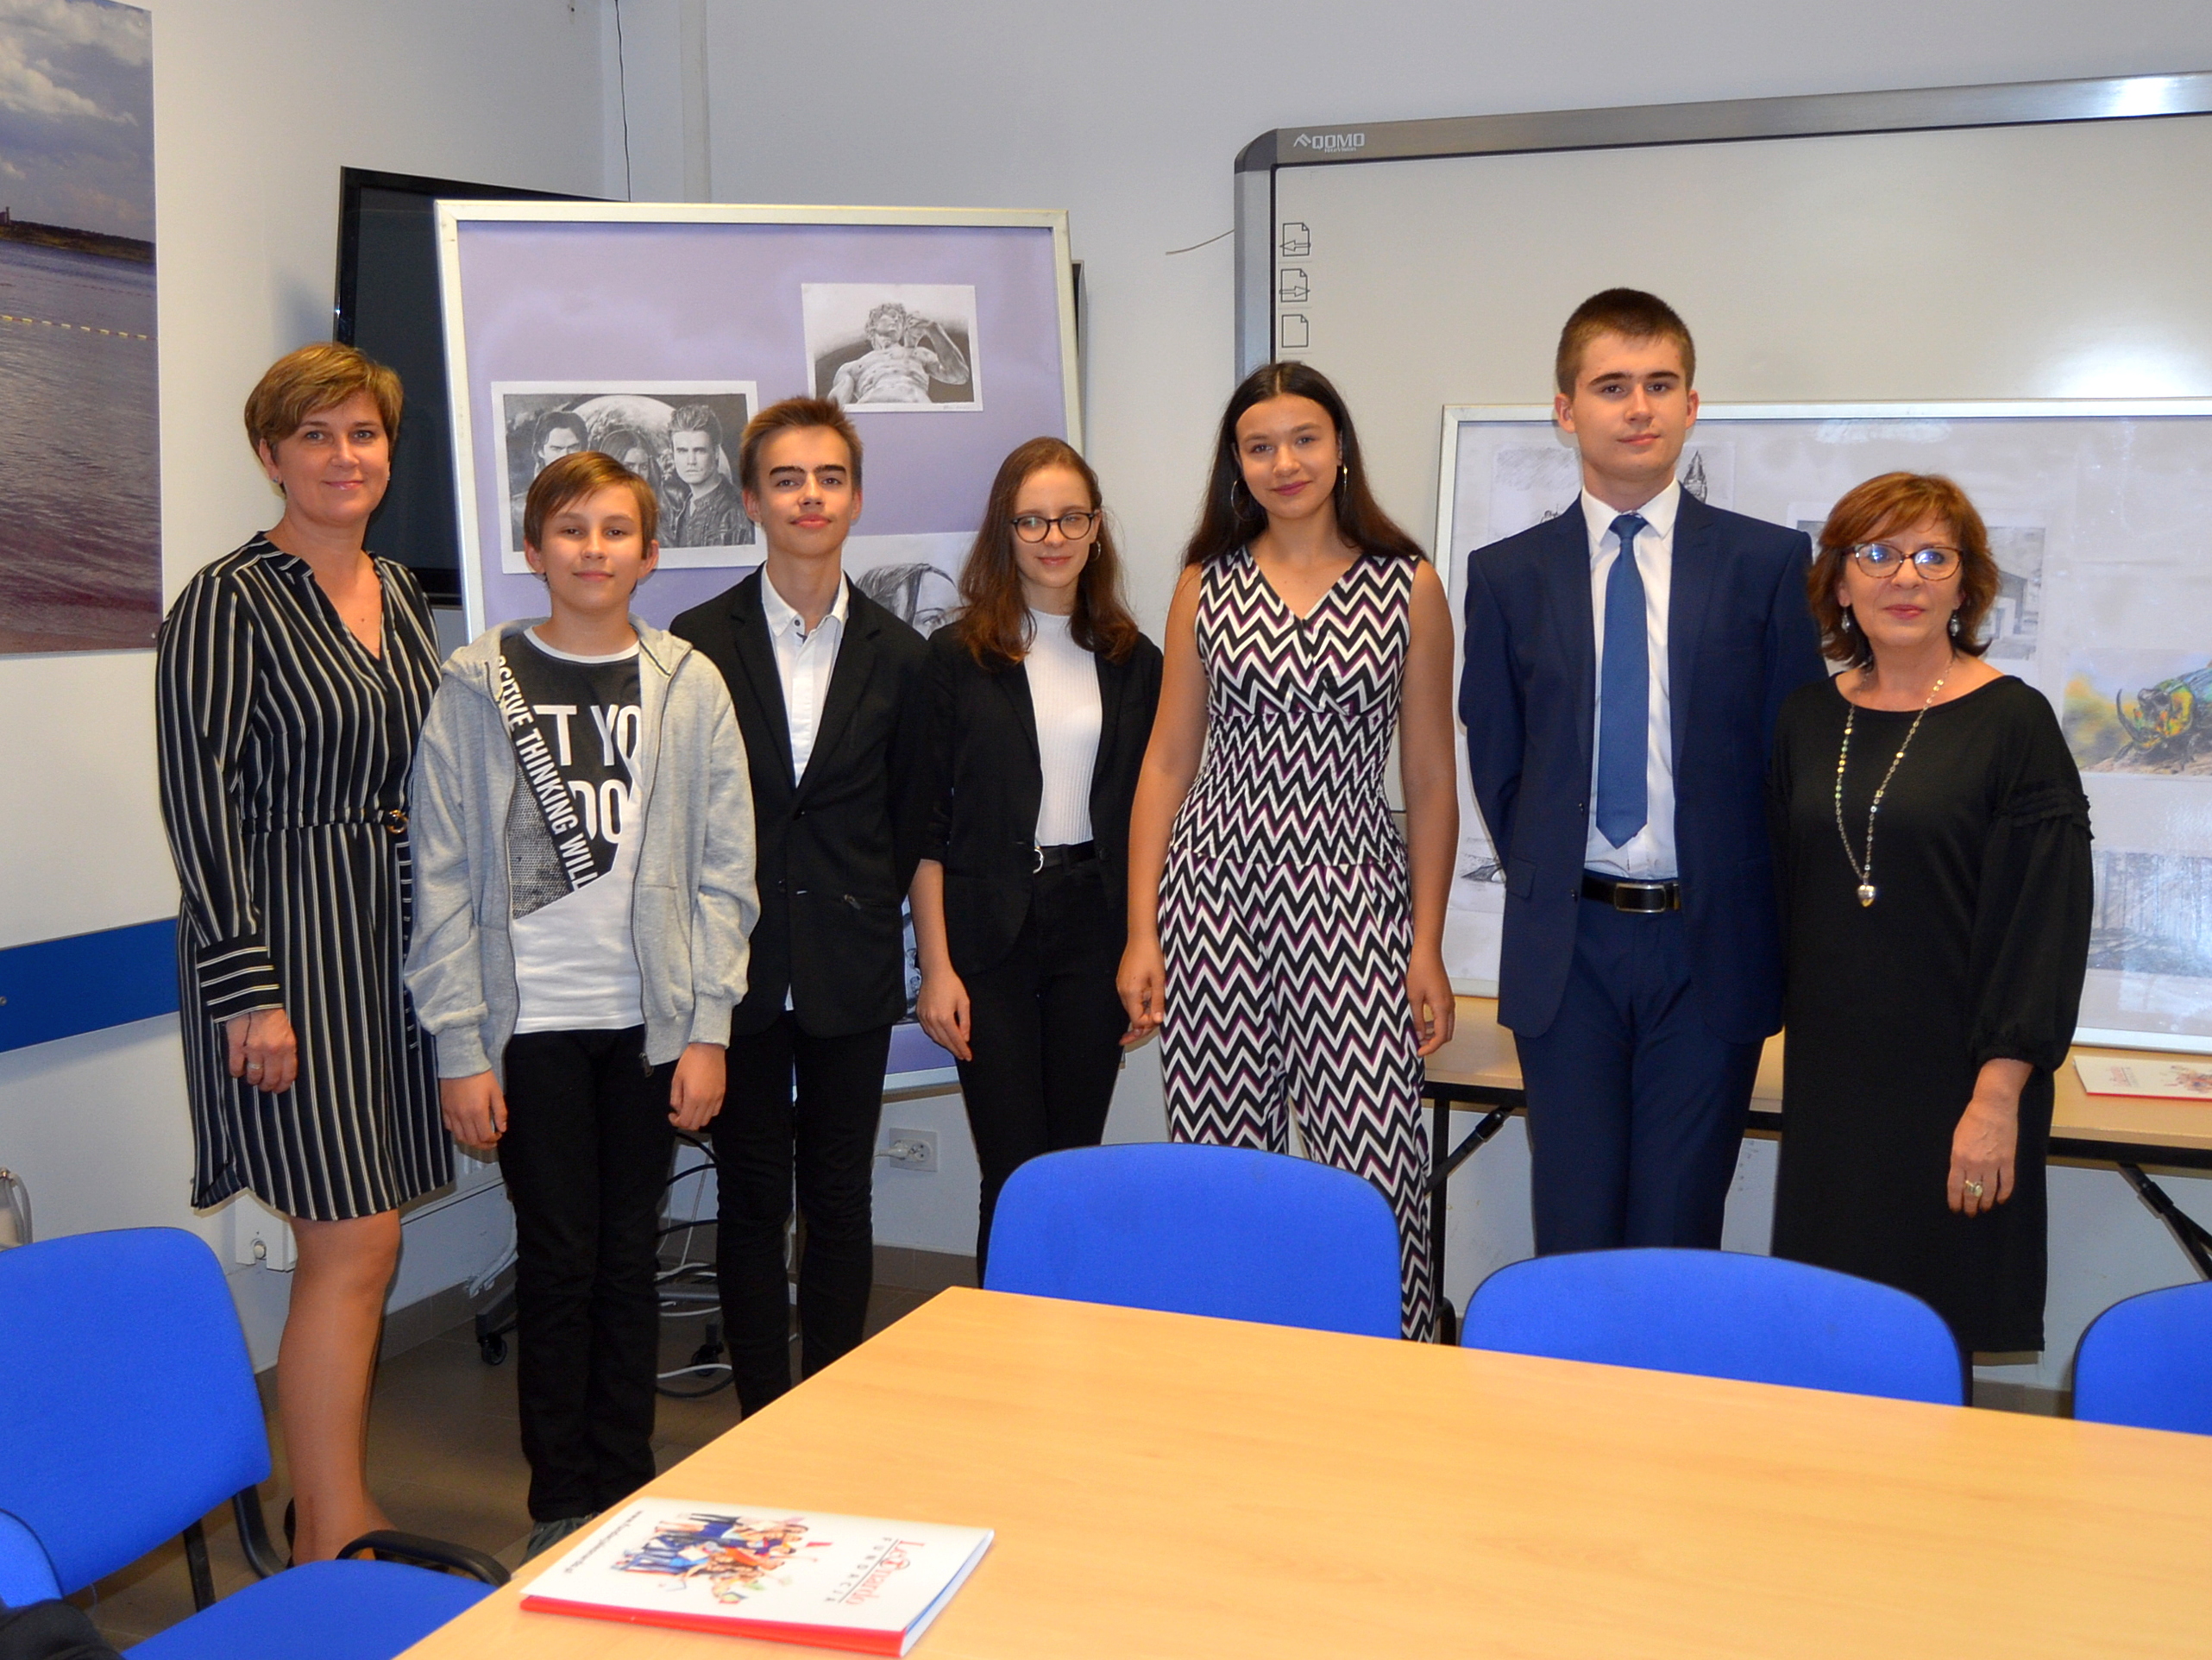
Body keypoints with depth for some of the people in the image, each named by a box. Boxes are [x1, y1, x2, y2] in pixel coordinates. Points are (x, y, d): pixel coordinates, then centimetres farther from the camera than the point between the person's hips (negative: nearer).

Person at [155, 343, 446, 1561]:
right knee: (351, 1245, -9)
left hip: (395, 933, 7)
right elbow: (200, 799, -13)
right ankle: (333, 1545, 2)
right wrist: (247, 989, -17)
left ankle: (338, 1521, 23)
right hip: (286, 934, -7)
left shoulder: (397, 590, 13)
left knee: (364, 1242, 11)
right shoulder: (228, 603, -9)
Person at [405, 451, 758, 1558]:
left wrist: (708, 1029, -2)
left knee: (631, 1257, 10)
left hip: (649, 1020, 2)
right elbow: (444, 879, -1)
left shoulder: (689, 688, 4)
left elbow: (723, 872, 3)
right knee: (557, 1258, 4)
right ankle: (560, 1507, 18)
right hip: (530, 1022, -1)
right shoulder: (478, 689, 0)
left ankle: (626, 1493, 24)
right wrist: (460, 1048, -6)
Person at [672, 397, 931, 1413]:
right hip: (737, 965, -1)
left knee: (841, 1203, 8)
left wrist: (869, 915, 4)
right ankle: (763, 1423, 19)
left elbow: (911, 818, 10)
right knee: (751, 1200, 7)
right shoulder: (700, 642, 0)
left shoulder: (897, 655, 5)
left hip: (849, 973, 1)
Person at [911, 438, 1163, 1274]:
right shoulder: (957, 655, -1)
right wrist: (936, 966, -7)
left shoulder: (1132, 661, 8)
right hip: (991, 933, -2)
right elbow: (926, 824, -1)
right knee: (1015, 1177, -2)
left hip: (1095, 925, 3)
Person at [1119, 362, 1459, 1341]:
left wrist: (1428, 945, 2)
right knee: (1219, 1166, 5)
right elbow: (1167, 763, 9)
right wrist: (1141, 933, 4)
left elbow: (1429, 778, 6)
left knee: (1376, 1169, -8)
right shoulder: (1206, 585, 8)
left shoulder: (1408, 587, 4)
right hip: (1217, 890, 2)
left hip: (1352, 895, -1)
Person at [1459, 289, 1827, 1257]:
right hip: (1565, 947, 1)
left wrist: (1750, 918, -1)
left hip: (1711, 948, -1)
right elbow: (1494, 761, 9)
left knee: (1680, 1229, 7)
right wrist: (1546, 885, 3)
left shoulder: (1767, 561, 1)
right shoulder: (1505, 575, 5)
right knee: (1572, 1231, 8)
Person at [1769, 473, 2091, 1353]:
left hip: (1954, 1083, -4)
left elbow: (2047, 917, -10)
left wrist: (1999, 1096, -15)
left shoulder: (2013, 720, -6)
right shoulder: (1808, 718, 7)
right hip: (1830, 1081, 4)